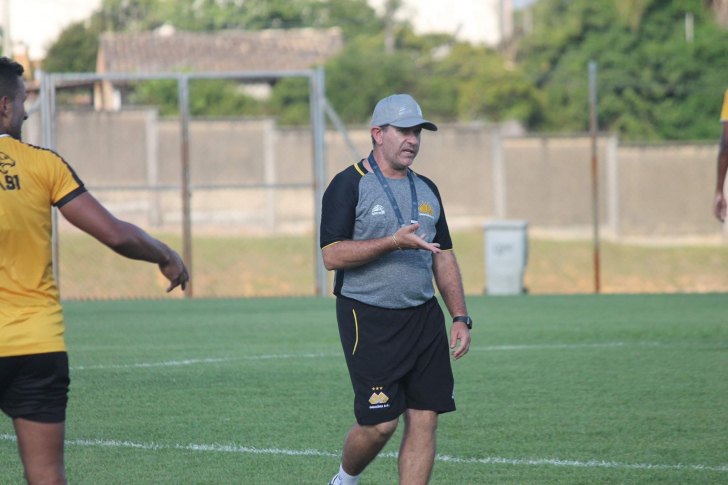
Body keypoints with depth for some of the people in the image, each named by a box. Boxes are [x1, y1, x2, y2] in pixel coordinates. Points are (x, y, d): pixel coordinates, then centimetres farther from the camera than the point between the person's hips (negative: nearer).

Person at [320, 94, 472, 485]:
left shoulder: (426, 190, 15)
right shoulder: (349, 185, -5)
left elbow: (444, 257, 20)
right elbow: (331, 255, -14)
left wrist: (460, 317, 11)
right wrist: (393, 242, -22)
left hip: (424, 318, 6)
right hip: (369, 320, -6)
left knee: (424, 419, -1)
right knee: (380, 423, -8)